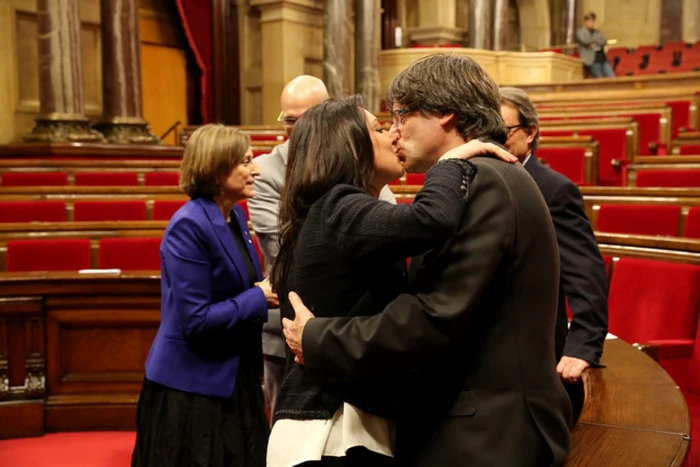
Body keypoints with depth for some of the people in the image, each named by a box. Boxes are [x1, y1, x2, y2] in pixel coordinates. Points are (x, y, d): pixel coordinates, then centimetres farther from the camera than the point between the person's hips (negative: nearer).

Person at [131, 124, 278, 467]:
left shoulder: (234, 216, 5)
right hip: (191, 387, -8)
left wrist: (268, 290, -3)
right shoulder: (189, 225, -21)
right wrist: (259, 298, -16)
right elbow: (196, 320, -24)